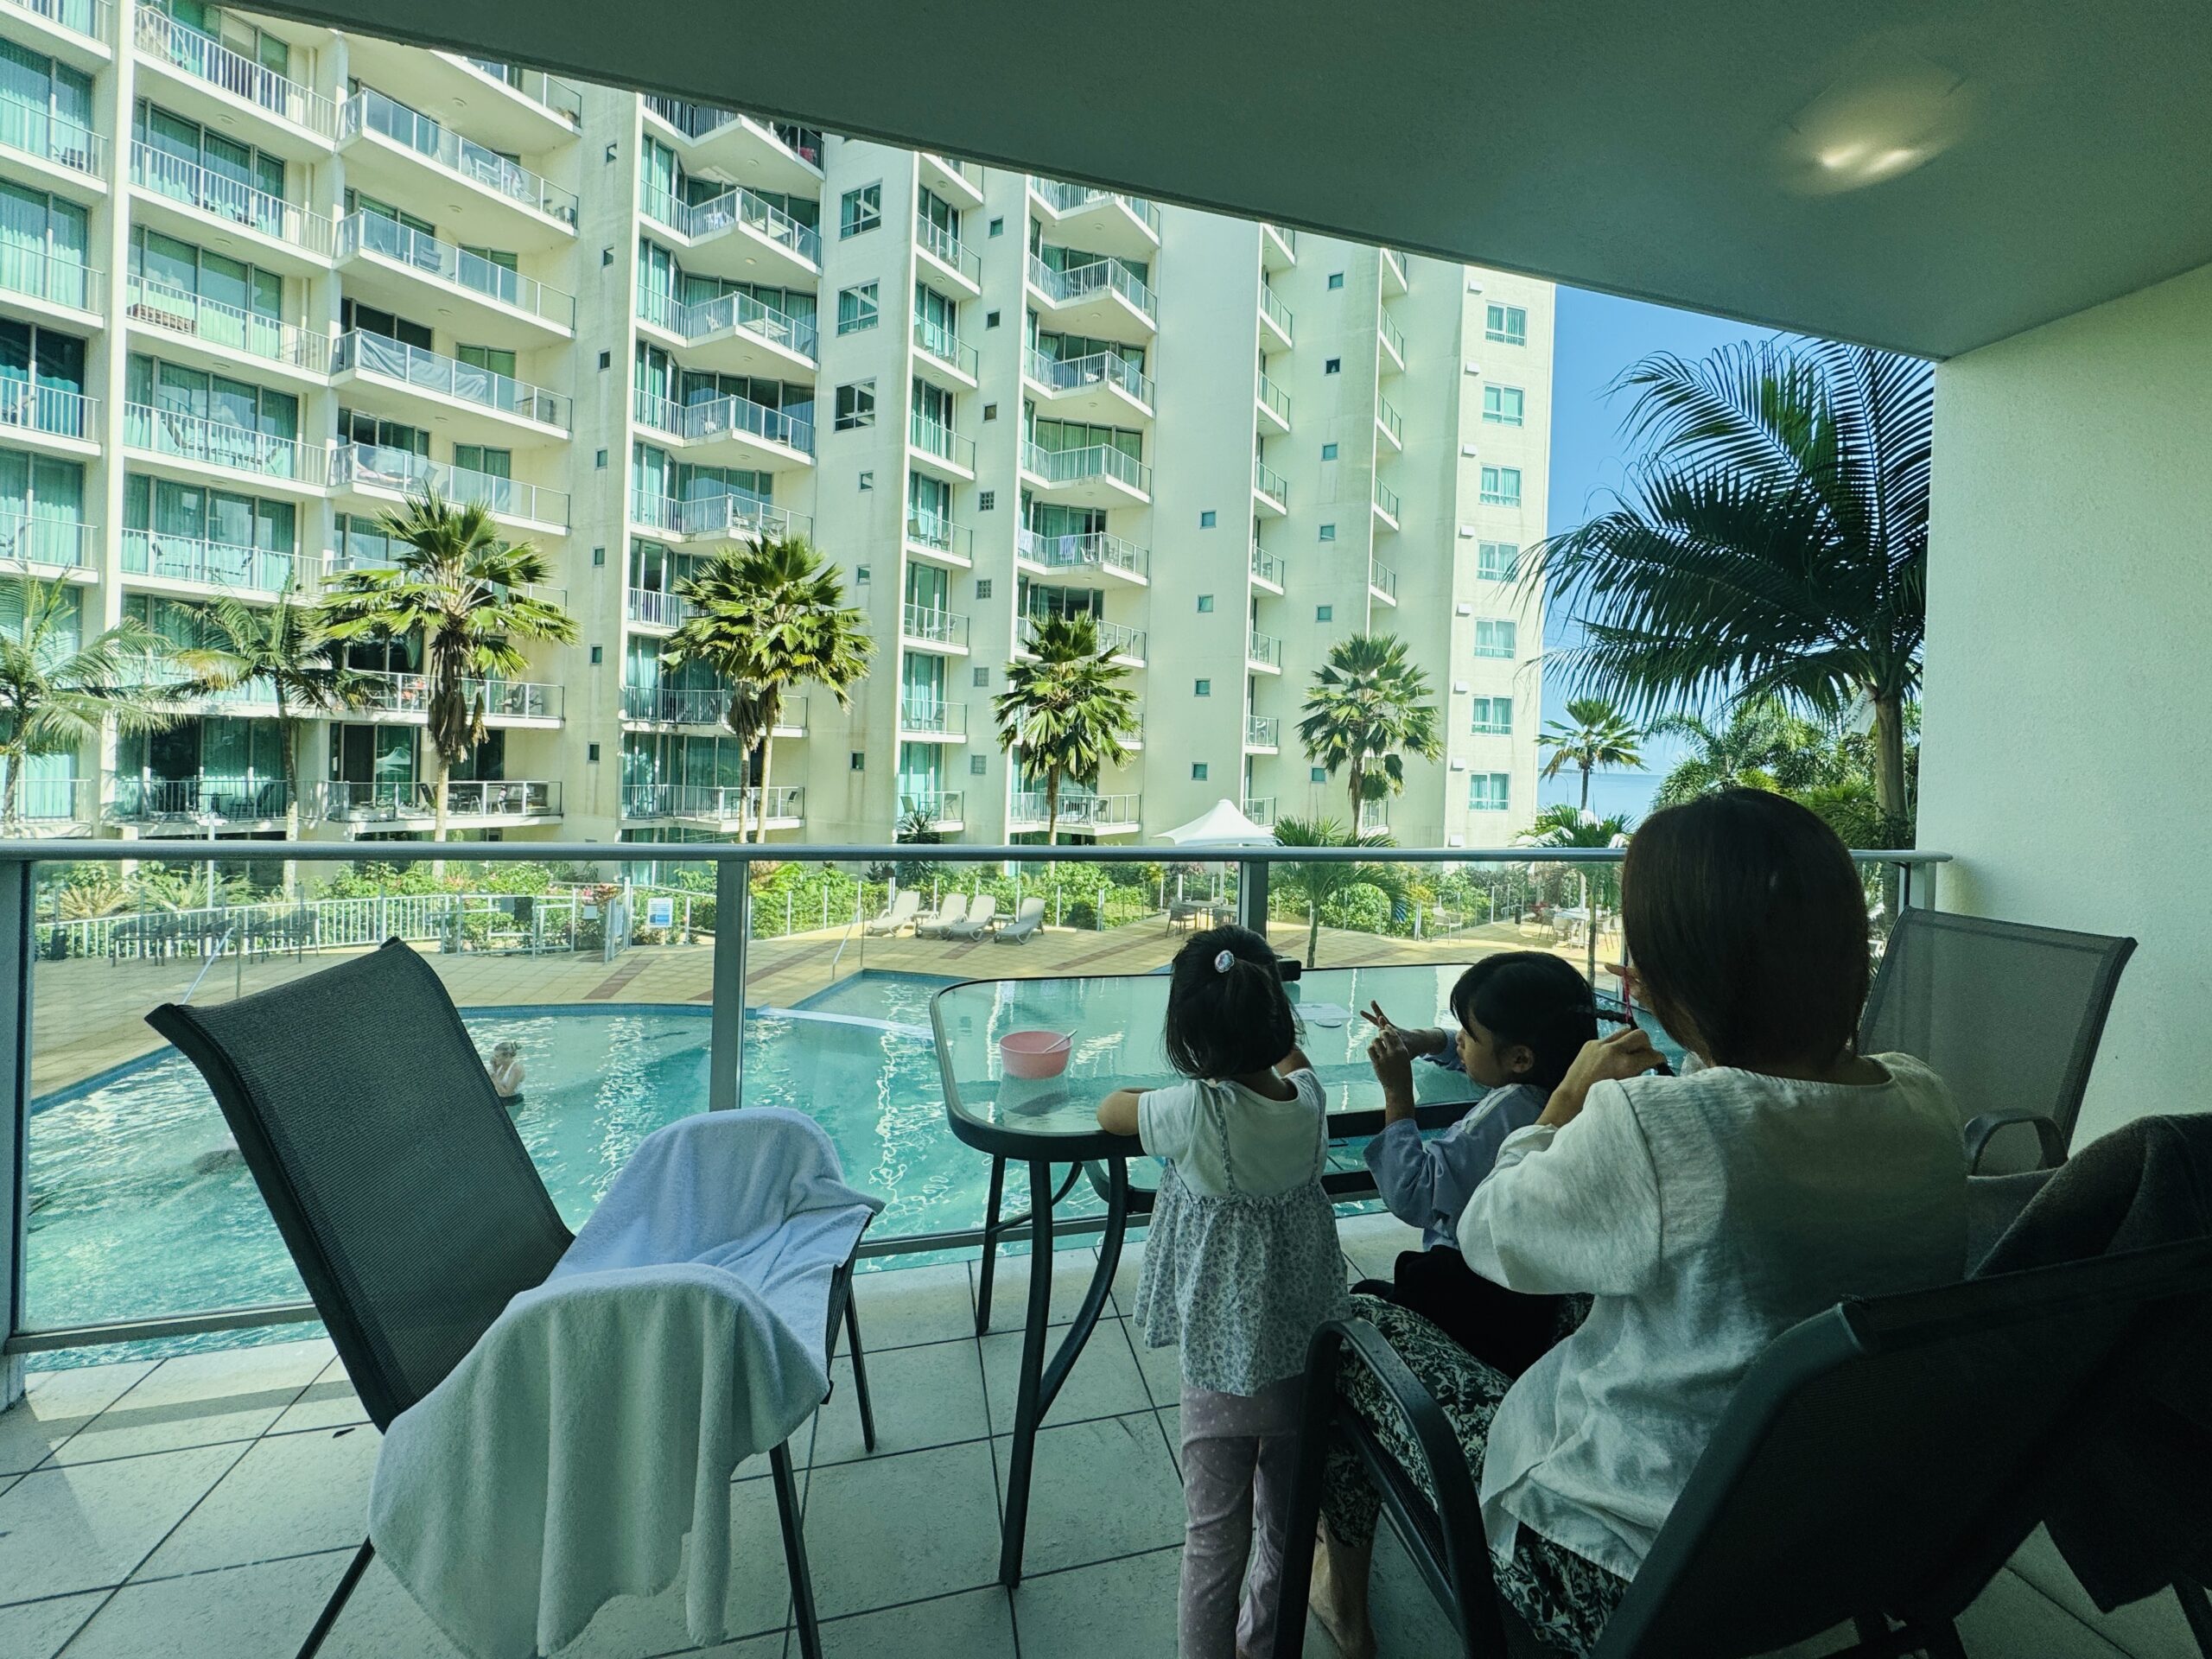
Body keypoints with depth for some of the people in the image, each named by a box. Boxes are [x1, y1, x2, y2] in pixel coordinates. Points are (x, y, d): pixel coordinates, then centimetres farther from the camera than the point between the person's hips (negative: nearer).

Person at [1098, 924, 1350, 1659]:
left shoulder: (1195, 1112, -27)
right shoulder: (1308, 1099, -12)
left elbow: (1109, 1111, -6)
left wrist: (1159, 1098, 9)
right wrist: (1263, 997, 14)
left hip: (1224, 1368, -5)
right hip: (1306, 1356, 5)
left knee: (1216, 1542, 15)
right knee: (1285, 1529, 26)